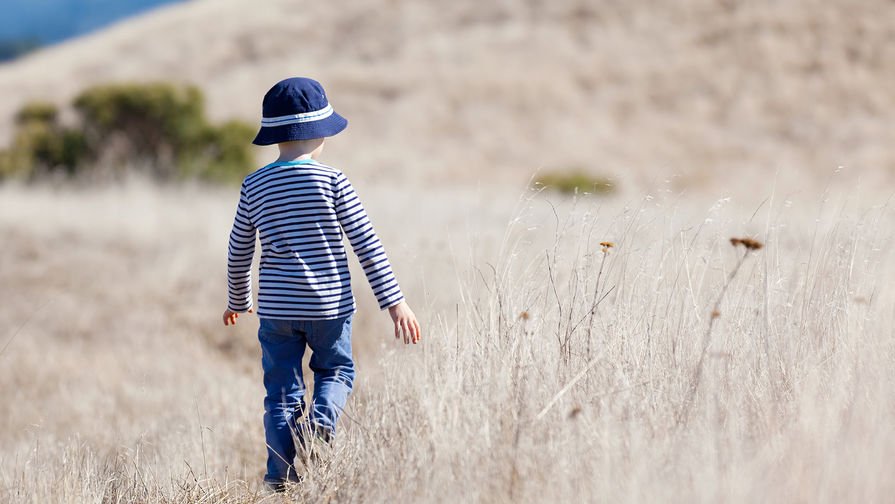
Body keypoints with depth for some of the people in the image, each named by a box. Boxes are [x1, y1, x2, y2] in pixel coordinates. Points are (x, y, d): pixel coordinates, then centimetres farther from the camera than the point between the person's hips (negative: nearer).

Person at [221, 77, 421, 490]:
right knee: (336, 371, 20)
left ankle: (280, 480, 3)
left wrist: (238, 301, 26)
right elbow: (367, 245, -7)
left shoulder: (254, 186, 1)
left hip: (276, 309, 2)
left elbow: (239, 252, 9)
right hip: (329, 306, -2)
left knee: (281, 393, 8)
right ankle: (321, 419, -11)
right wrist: (394, 301, -5)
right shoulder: (333, 181, -7)